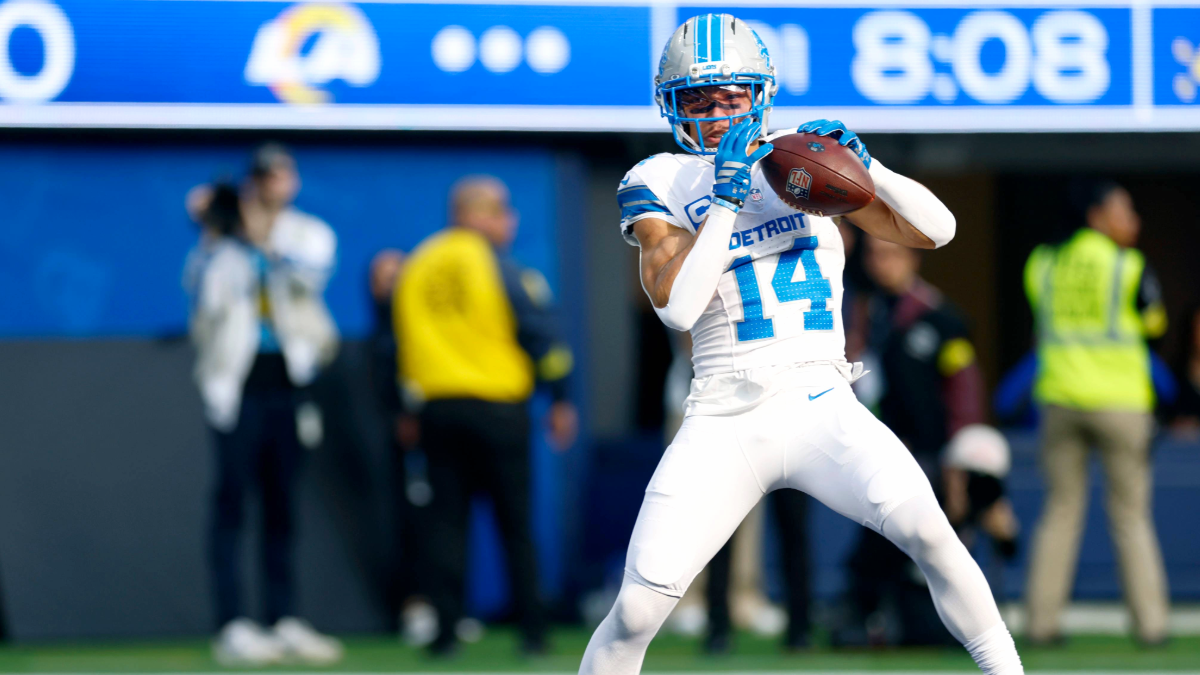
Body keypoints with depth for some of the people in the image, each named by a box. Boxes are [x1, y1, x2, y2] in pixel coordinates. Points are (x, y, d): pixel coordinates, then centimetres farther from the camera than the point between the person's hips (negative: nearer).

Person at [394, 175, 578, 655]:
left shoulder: (415, 270, 8)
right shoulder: (502, 269, -7)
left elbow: (401, 340, 12)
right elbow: (542, 335, -7)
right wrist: (560, 401, 1)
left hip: (435, 405, 4)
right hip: (497, 405, -4)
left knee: (445, 520, 5)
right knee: (515, 521, 3)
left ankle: (445, 629, -1)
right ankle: (532, 629, 5)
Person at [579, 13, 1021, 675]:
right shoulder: (658, 184, 4)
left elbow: (935, 229, 6)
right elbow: (676, 304, -12)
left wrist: (865, 166, -10)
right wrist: (726, 199, -16)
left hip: (821, 404, 1)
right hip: (723, 421, -1)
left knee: (923, 525, -26)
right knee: (637, 608, -11)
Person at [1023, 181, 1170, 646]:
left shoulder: (1043, 263, 6)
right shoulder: (1130, 267, -4)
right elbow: (1155, 324, 7)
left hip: (1059, 398, 3)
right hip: (1120, 399, -3)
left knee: (1060, 510, 9)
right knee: (1131, 516, 4)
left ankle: (1041, 622, 3)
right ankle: (1149, 622, 1)